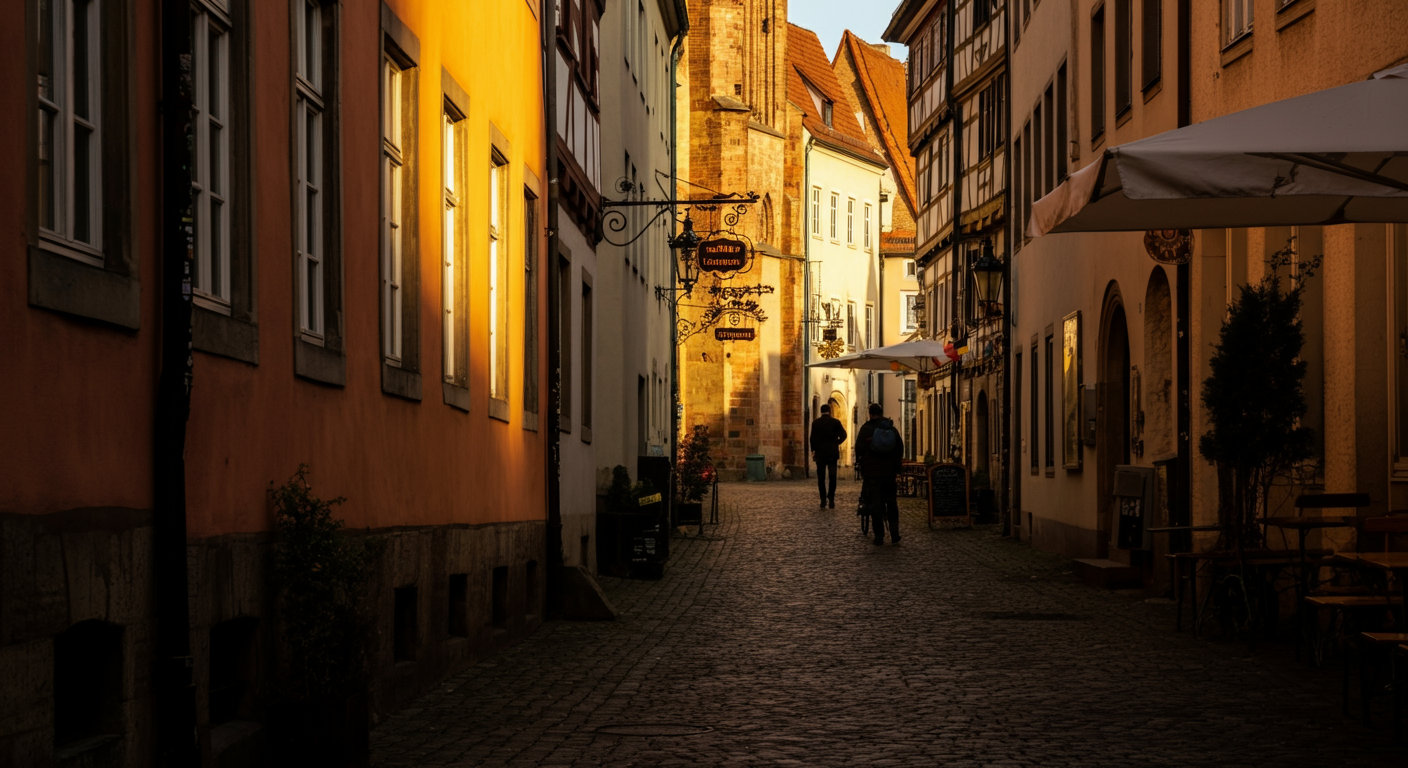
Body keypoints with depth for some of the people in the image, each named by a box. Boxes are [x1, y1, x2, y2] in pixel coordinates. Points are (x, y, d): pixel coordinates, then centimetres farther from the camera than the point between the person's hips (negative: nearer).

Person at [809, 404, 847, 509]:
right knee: (832, 477, 5)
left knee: (821, 477, 4)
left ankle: (823, 500, -1)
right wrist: (837, 443, 9)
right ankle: (831, 499, -2)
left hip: (820, 453, 0)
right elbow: (843, 435, -6)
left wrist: (813, 451, 4)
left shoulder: (816, 423, -1)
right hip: (832, 453, 0)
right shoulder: (835, 422, 0)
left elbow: (813, 438, -3)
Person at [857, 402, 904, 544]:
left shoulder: (866, 429, -6)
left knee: (875, 503, 1)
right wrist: (896, 466, 17)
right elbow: (900, 448, 8)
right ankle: (894, 534, 6)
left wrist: (861, 463, 9)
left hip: (871, 472, -3)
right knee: (891, 502, 13)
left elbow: (859, 449, -8)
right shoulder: (892, 428, 6)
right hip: (889, 472, 3)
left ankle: (879, 536, 0)